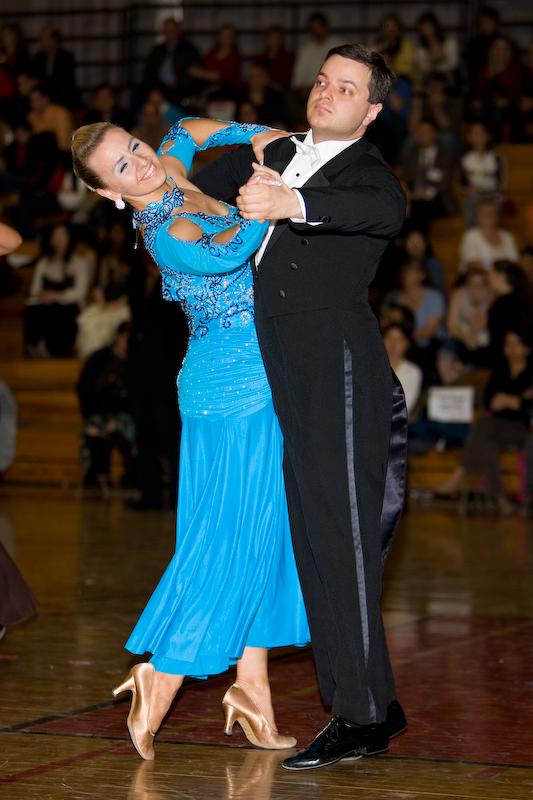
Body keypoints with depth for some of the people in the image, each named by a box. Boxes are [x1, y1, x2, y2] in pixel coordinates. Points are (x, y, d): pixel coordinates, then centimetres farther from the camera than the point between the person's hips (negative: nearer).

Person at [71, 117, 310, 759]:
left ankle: (252, 684, 9)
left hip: (258, 381, 9)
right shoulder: (166, 233, -19)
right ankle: (159, 679, 0)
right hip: (233, 386, -9)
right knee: (228, 535, -7)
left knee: (263, 532, 8)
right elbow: (223, 254, -37)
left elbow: (187, 129, 28)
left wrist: (260, 136, 16)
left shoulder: (172, 177, 7)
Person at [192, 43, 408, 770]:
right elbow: (208, 185, 39)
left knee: (341, 532, -10)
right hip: (283, 375, 8)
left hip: (338, 363, -8)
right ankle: (374, 707, 15)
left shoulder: (366, 170, -4)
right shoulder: (279, 155, 19)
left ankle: (362, 717, -7)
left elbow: (387, 211, -30)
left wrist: (293, 205, -44)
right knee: (315, 538, 8)